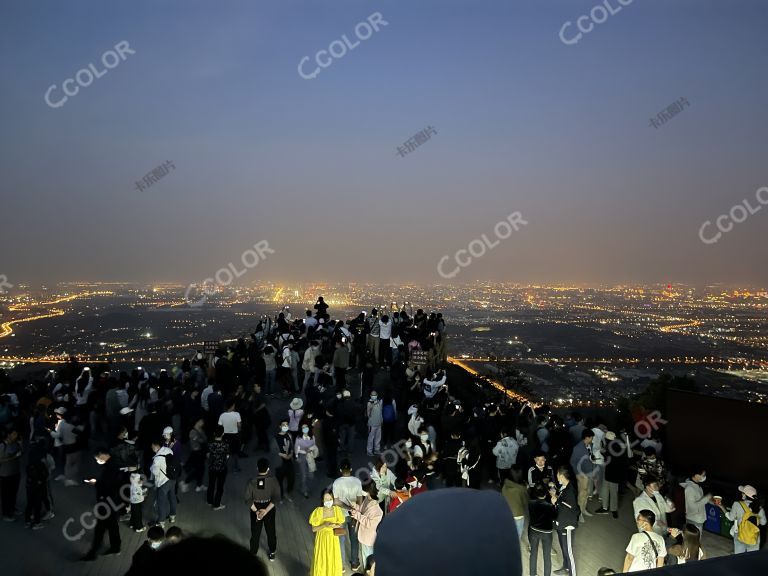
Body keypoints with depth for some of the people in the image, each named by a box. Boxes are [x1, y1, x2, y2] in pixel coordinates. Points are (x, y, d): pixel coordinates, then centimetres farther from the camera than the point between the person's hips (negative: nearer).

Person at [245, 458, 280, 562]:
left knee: (255, 533, 18)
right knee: (271, 532, 20)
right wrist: (266, 510, -21)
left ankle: (253, 554, 33)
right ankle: (272, 553, 35)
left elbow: (248, 500, -17)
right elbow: (276, 498, -21)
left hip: (255, 510, 0)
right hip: (269, 510, 0)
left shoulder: (252, 482, -17)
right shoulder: (273, 481, -19)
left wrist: (256, 511, -16)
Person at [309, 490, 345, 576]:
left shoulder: (337, 509, -9)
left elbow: (340, 525, 1)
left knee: (334, 560, 13)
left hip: (333, 539, 2)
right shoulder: (318, 511, -17)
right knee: (321, 561, 6)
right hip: (322, 539, -2)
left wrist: (334, 525, -20)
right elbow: (313, 529, -12)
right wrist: (324, 525, -27)